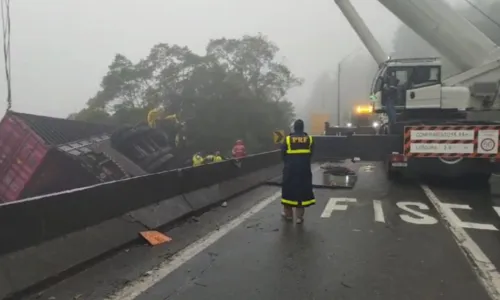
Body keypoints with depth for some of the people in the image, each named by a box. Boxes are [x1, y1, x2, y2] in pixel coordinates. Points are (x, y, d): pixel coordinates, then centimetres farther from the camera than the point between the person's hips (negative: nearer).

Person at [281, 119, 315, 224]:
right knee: (302, 190, 6)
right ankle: (299, 216, 8)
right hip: (305, 169, 1)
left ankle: (288, 214, 22)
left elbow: (283, 154, 0)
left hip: (290, 168, -1)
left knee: (289, 190, 11)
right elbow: (311, 153, 5)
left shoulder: (288, 139, -4)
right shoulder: (309, 139, 1)